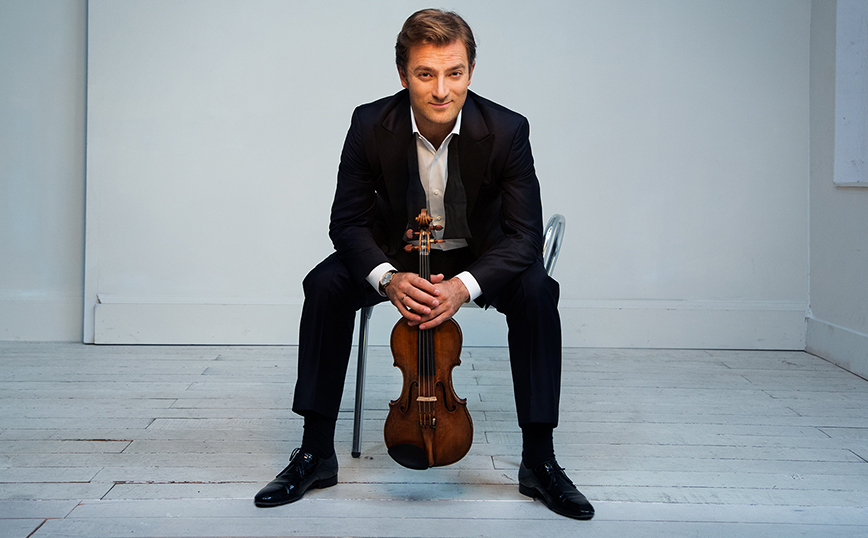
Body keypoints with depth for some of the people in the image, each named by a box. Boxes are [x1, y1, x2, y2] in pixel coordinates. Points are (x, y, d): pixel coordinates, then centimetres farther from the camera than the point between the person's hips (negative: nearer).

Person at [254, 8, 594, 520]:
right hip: (396, 252, 1)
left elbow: (525, 234, -23)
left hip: (479, 256, -1)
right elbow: (348, 221, -15)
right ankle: (316, 454, -14)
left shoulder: (507, 130, -24)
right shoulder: (371, 125, -21)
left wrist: (465, 284, -41)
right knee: (325, 285, -25)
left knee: (537, 292, -29)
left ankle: (540, 460, -18)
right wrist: (386, 277, -36)